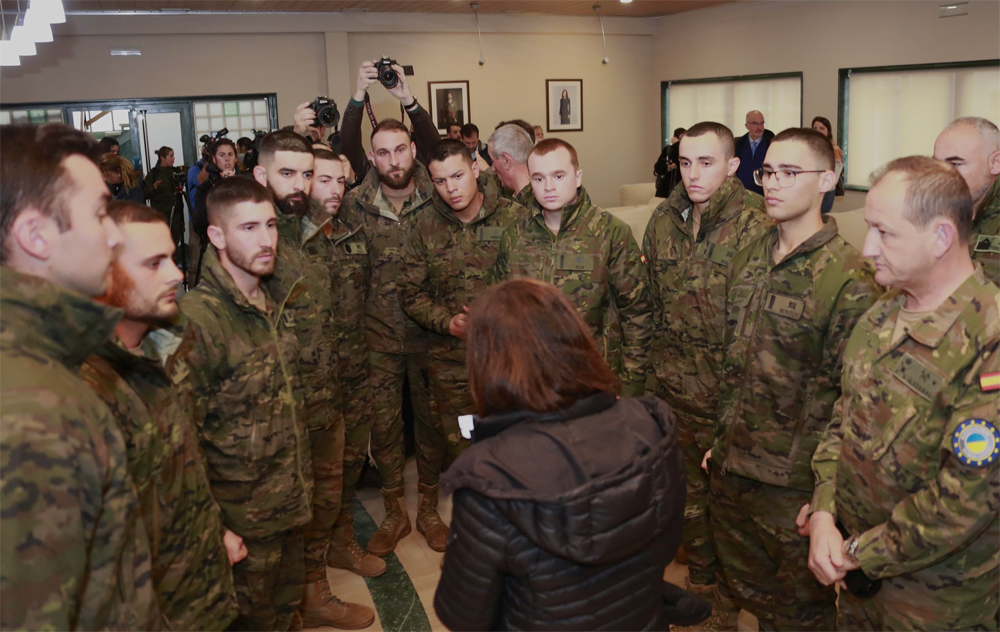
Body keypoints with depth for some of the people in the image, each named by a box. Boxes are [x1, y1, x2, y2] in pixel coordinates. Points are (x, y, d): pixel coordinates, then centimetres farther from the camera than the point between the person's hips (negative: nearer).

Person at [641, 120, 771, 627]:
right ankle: (700, 581, 44)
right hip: (674, 392, 5)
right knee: (686, 494, 20)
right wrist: (650, 369, 12)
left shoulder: (757, 227, -16)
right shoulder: (663, 221, 3)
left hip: (727, 395, -5)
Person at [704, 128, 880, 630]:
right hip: (730, 470, 7)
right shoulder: (748, 260, 5)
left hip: (795, 485, -6)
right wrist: (721, 441, 13)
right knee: (747, 590, 25)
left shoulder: (850, 280, -18)